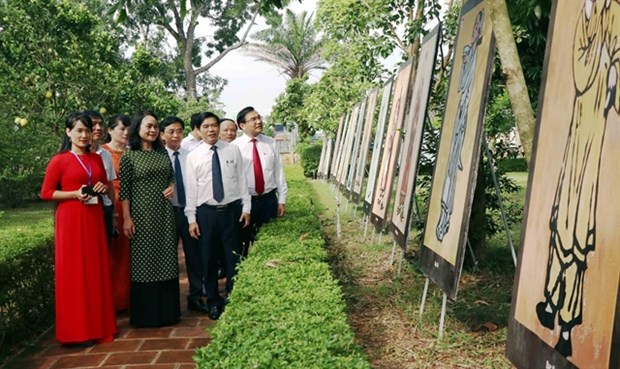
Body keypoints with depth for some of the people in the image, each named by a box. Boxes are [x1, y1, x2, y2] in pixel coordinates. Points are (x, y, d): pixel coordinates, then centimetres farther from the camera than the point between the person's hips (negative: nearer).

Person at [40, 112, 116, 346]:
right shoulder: (59, 161, -5)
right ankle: (77, 330, 9)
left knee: (96, 270, 9)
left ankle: (98, 324, 21)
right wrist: (75, 194, -16)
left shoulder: (96, 159, 11)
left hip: (94, 217, 5)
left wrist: (103, 188, 0)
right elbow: (46, 193, -5)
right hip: (70, 220, -5)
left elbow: (105, 185, 22)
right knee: (74, 272, -1)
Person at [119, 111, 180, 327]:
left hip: (165, 213, 5)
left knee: (166, 261, 9)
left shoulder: (162, 153, 9)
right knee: (144, 263, 2)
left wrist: (172, 187, -3)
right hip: (142, 214, -5)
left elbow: (172, 176, 19)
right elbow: (124, 190, -7)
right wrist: (126, 218, -11)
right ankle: (146, 315, 13)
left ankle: (167, 311, 20)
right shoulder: (128, 156, -5)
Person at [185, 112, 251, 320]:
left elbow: (242, 180, 4)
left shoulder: (233, 150, 2)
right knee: (209, 260, 9)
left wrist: (246, 208, 1)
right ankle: (213, 302, 25)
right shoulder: (193, 157, 1)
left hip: (232, 210, 0)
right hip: (206, 213, 0)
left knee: (234, 258, 7)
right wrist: (191, 219, -2)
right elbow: (190, 189, 1)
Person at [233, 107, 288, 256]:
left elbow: (279, 172, 4)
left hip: (269, 199, 3)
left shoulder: (271, 143, 3)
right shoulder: (235, 146, -6)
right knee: (244, 240, 10)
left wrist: (282, 200, 2)